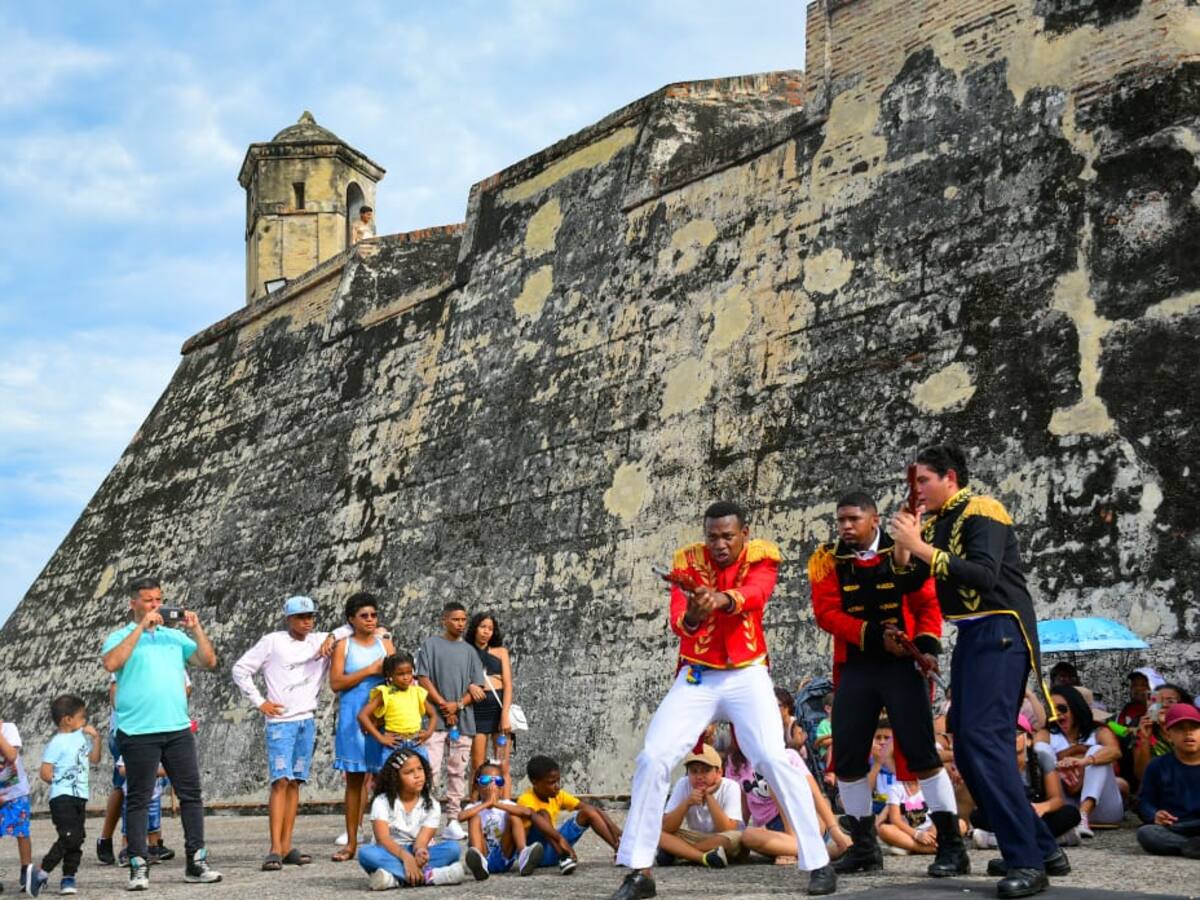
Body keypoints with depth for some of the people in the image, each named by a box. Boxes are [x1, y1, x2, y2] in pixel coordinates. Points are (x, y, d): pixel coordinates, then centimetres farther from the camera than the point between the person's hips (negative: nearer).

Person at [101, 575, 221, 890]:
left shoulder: (174, 636, 14)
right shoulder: (121, 637, 2)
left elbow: (209, 661, 9)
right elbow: (111, 663, -19)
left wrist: (196, 628, -3)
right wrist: (141, 627, -17)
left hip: (178, 728, 4)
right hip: (138, 731, -4)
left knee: (191, 794, 3)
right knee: (138, 800, 1)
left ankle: (196, 861, 10)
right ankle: (138, 867, 6)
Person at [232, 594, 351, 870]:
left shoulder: (320, 642, 11)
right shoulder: (272, 642, 0)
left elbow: (352, 627, 15)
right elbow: (240, 669, 2)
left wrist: (332, 637, -3)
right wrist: (259, 702, -3)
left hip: (307, 721, 5)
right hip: (280, 721, -5)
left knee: (295, 783, 6)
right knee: (280, 781, -13)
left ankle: (287, 847, 10)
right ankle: (275, 850, -16)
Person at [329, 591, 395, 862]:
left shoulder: (385, 644, 12)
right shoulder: (343, 645, 4)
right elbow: (336, 682, -6)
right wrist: (370, 670, -10)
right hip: (353, 718, -1)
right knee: (354, 779, 2)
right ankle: (351, 842, 7)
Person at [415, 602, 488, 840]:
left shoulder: (469, 651, 14)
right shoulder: (430, 644, 4)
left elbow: (477, 687, 9)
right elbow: (423, 678, -3)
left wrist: (458, 705, -7)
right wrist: (443, 704, -9)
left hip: (463, 719, 4)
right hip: (435, 717, -4)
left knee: (457, 771, 6)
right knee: (431, 768, -11)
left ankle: (453, 821, 10)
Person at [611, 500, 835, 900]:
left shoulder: (761, 557, -7)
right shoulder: (688, 561, -5)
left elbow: (756, 593, -30)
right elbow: (677, 621, -19)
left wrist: (722, 599, -52)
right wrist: (692, 616, -44)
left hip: (747, 675, -1)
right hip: (696, 677, 2)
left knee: (775, 759, -17)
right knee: (652, 758, -10)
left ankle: (818, 862, -5)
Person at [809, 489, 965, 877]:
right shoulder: (827, 559, 0)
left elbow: (929, 602, -3)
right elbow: (826, 613, -8)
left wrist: (928, 645, -19)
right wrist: (874, 636, -19)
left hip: (903, 664, -3)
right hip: (855, 667, 3)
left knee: (921, 753, -9)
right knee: (847, 758, 4)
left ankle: (951, 846, -1)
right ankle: (864, 846, 19)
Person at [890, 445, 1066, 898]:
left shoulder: (981, 512, -11)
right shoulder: (933, 522, 13)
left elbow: (984, 576, -25)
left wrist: (922, 548, -25)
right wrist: (903, 548, -5)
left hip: (1000, 631, -9)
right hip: (971, 635, 10)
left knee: (984, 738, -19)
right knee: (969, 746, 8)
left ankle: (1028, 862, -16)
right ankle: (1042, 847, 15)